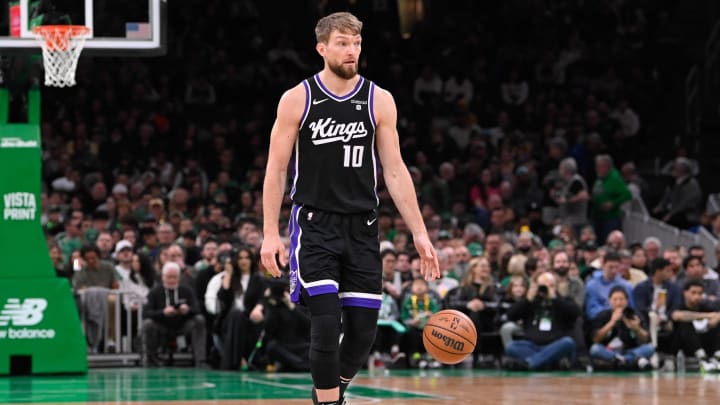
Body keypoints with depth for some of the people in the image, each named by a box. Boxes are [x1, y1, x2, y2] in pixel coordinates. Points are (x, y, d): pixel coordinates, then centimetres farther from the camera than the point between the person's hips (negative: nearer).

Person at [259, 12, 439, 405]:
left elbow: (395, 172, 4)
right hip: (315, 225, -3)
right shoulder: (297, 99, -3)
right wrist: (270, 233, -9)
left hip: (362, 228, 3)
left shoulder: (379, 101, 2)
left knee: (363, 328, 3)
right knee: (326, 321, -14)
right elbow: (275, 170, -1)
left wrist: (419, 233, -2)